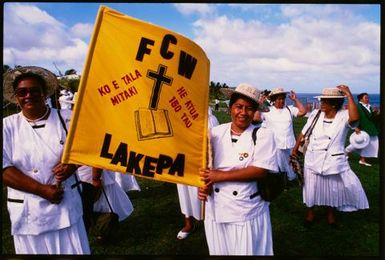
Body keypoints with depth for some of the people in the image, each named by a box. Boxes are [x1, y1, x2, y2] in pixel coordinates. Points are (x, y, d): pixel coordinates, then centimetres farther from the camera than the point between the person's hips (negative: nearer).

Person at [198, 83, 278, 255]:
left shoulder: (264, 135, -7)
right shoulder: (215, 133, 3)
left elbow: (260, 171, -17)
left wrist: (220, 176, -18)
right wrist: (204, 184, -13)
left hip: (248, 213, -3)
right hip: (216, 210, 4)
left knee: (247, 251, 10)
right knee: (219, 251, 19)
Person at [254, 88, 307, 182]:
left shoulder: (289, 109, 7)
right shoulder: (267, 111, -2)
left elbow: (303, 111, -1)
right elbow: (256, 118, -15)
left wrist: (295, 99, 0)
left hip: (289, 145, 3)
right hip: (275, 146, -3)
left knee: (291, 168, 19)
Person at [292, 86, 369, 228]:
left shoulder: (344, 116, -11)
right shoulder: (315, 114, -3)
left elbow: (355, 118, -35)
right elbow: (304, 132, 7)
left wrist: (349, 95, -27)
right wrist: (295, 148, 9)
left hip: (334, 160, -2)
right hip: (313, 159, 2)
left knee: (333, 189, 14)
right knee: (311, 189, 15)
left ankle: (331, 214, 39)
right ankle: (310, 213, 37)